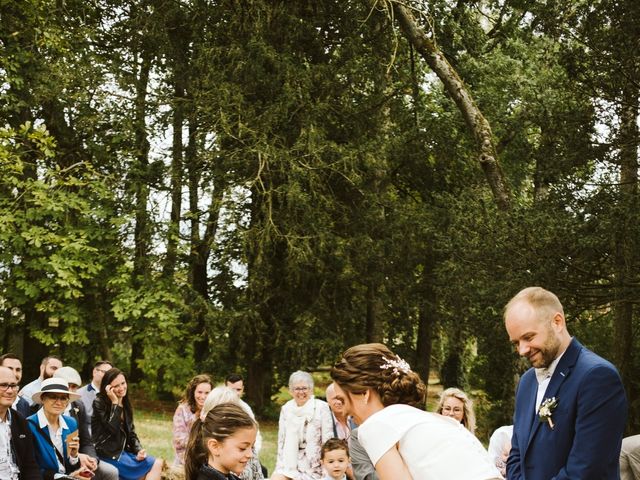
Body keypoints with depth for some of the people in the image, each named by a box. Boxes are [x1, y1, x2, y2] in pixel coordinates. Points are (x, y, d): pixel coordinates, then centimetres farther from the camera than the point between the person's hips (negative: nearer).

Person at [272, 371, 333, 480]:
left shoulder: (321, 407, -7)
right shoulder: (286, 409, 7)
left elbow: (328, 440, -7)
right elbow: (281, 440, 12)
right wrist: (280, 466, 6)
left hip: (313, 466, -4)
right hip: (289, 463, 4)